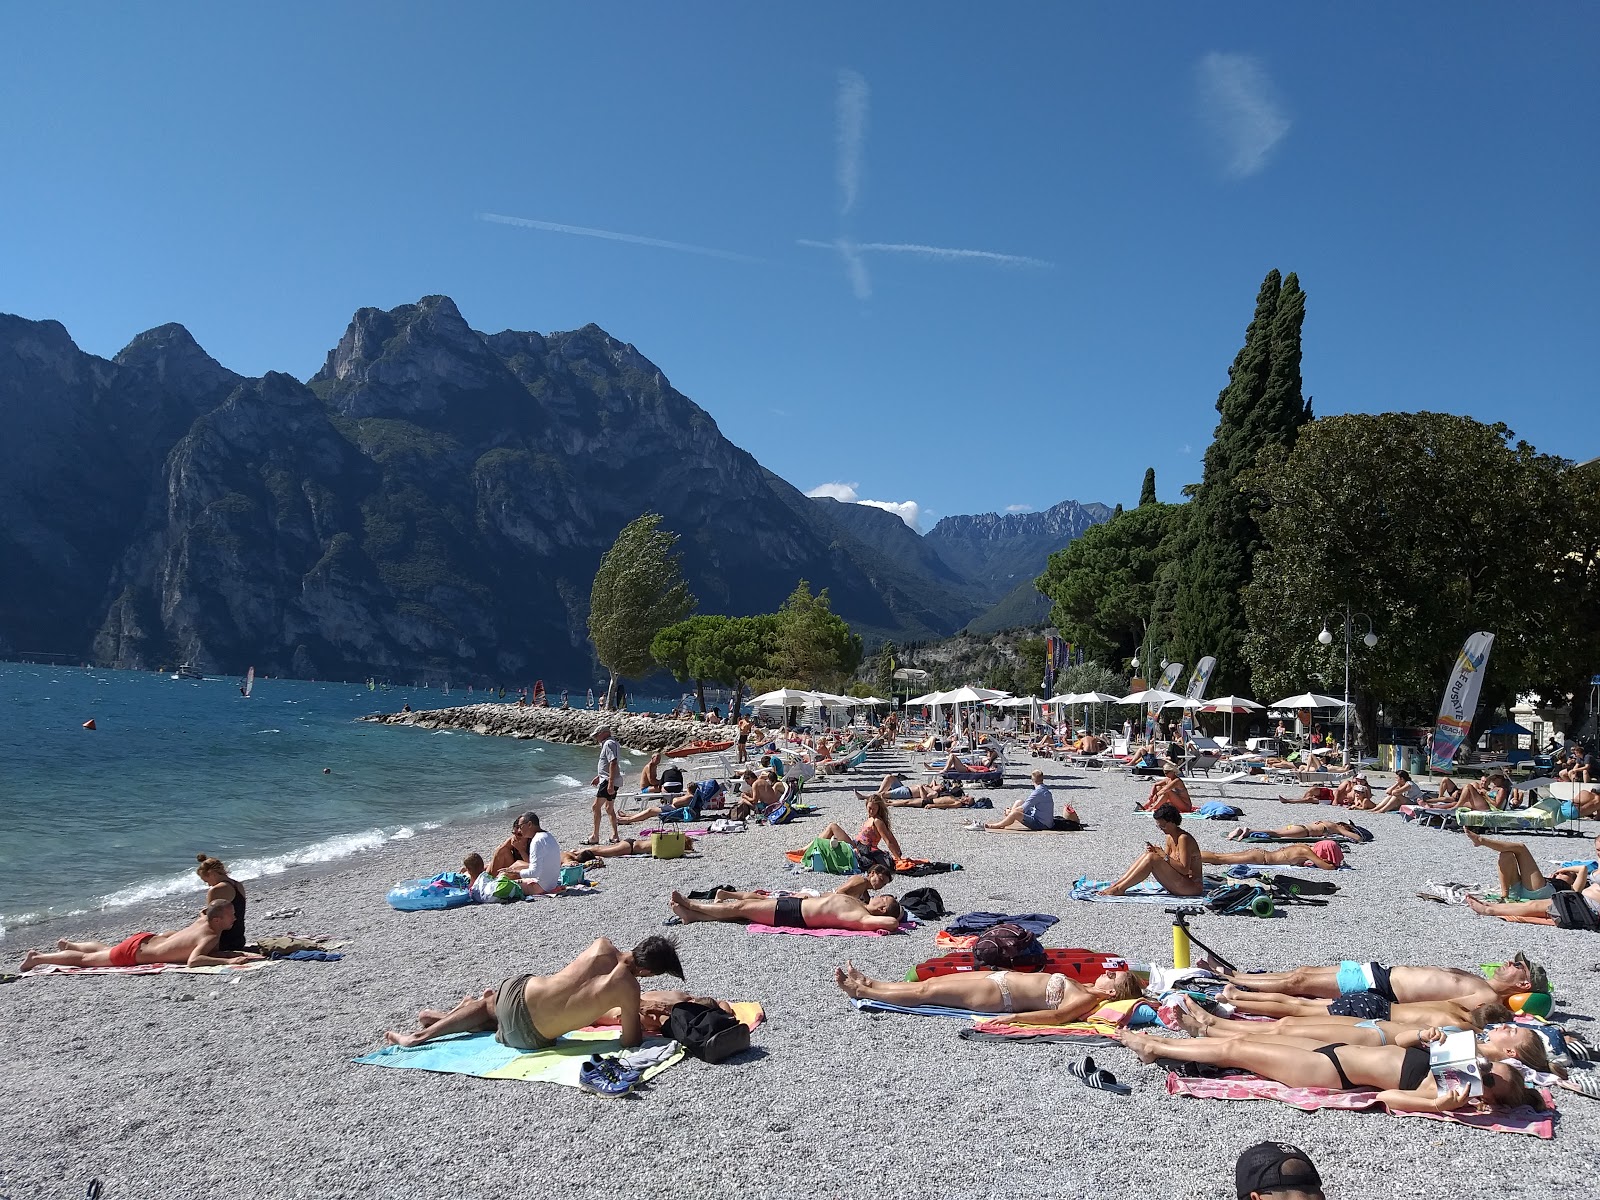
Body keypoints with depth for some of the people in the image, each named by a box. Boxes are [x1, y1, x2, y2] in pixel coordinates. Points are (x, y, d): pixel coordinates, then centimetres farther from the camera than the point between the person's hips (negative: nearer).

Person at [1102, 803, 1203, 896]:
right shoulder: (1170, 837, 11)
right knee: (1147, 855, -4)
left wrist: (1165, 856, -21)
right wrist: (1154, 851, -6)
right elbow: (1164, 861, 11)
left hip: (1193, 887, -9)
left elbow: (1185, 870, -22)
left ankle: (1120, 889, -20)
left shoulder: (1184, 838, -16)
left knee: (1151, 858, -22)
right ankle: (1115, 885, -10)